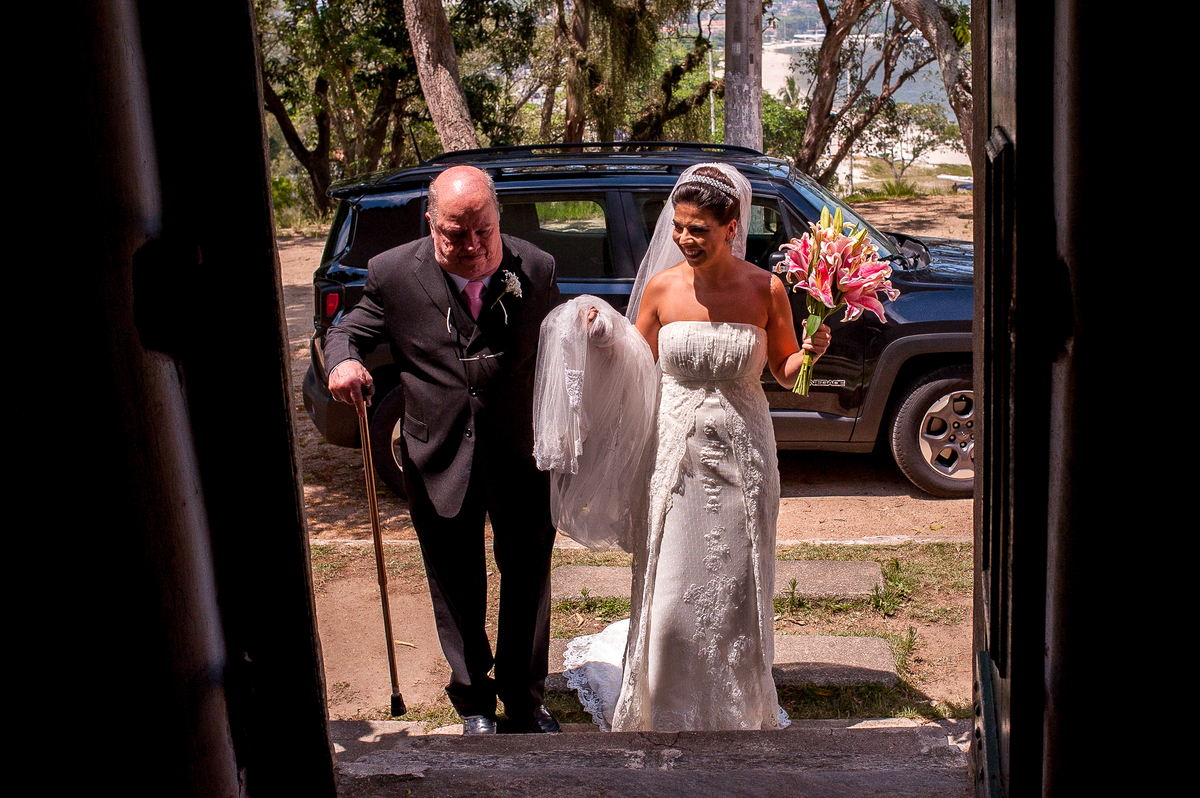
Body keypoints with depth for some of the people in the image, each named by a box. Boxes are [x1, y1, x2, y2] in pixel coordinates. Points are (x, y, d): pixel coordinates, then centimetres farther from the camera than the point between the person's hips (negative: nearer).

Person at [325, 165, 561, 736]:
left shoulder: (535, 269, -5)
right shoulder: (393, 273, -9)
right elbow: (349, 330, 5)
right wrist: (342, 362, -17)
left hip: (522, 458, 1)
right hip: (439, 464, -1)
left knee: (528, 585, 15)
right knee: (457, 593, 14)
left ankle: (525, 699, 37)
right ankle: (474, 704, 36)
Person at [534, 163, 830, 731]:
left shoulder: (765, 289, -7)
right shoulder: (660, 288, -5)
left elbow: (785, 371, 5)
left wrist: (813, 351, -15)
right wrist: (603, 337, -11)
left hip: (741, 458, 0)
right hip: (676, 455, 0)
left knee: (735, 593, 12)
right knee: (670, 596, 5)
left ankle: (737, 709, 38)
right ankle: (667, 710, 30)